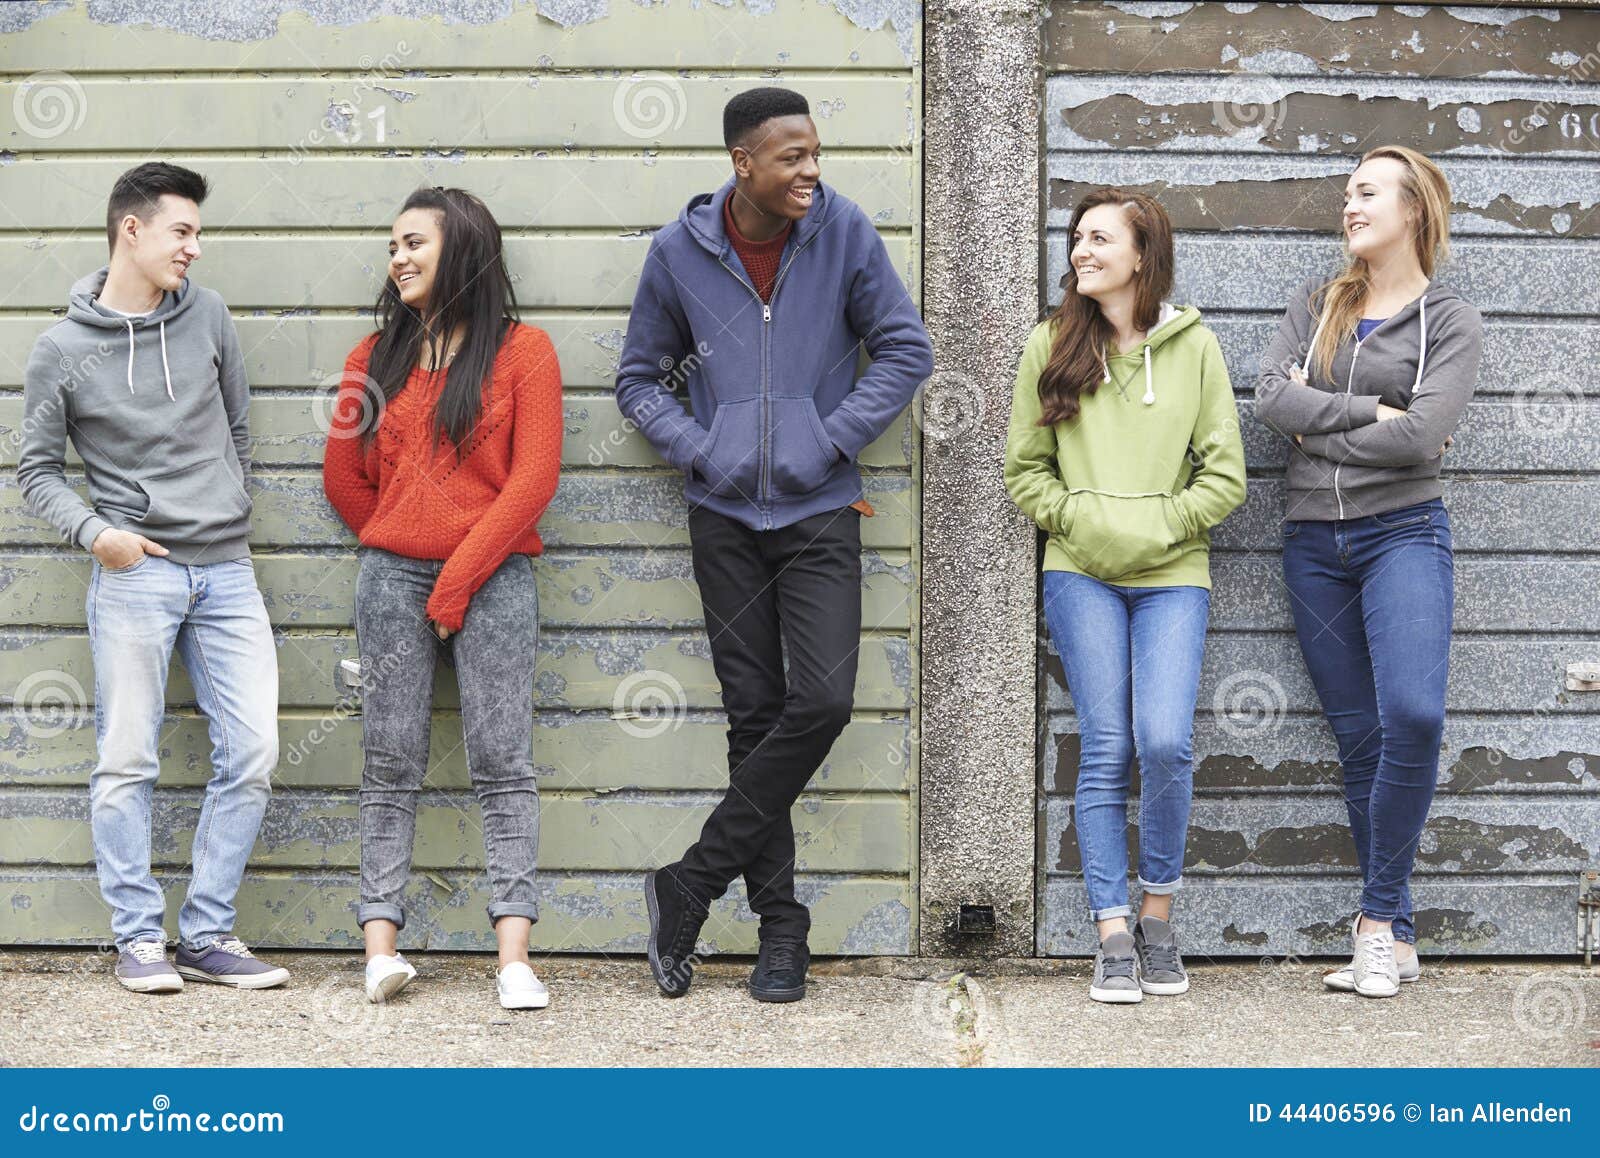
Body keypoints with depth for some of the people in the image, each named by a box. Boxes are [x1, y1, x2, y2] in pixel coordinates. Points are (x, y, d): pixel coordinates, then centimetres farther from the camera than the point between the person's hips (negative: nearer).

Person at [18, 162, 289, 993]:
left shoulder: (207, 317, 8)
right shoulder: (63, 351, 0)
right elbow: (35, 470, 4)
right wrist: (94, 533, -11)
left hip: (226, 572, 4)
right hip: (134, 573, -3)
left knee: (252, 753, -2)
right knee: (127, 761, -2)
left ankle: (207, 934, 9)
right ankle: (139, 939, 9)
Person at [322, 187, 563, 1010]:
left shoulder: (522, 351, 1)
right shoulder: (376, 357, 13)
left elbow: (533, 480, -6)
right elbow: (343, 477, 18)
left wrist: (456, 581, -9)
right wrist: (392, 549, 13)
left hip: (493, 579, -3)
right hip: (392, 578, 3)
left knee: (502, 761, -5)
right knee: (391, 763, 1)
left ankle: (514, 957, -8)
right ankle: (380, 947, 1)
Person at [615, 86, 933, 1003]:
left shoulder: (845, 232, -3)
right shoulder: (679, 252, 0)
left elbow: (907, 350, 2)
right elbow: (641, 377, 10)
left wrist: (831, 442, -6)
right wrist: (700, 450, -6)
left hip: (820, 511, -1)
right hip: (726, 515, 1)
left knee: (821, 702, -14)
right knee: (755, 714, 3)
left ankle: (692, 883, 0)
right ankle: (781, 923, 12)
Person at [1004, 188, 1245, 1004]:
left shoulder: (1194, 347, 4)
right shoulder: (1051, 346, 6)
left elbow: (1225, 476, 4)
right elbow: (1024, 470, 9)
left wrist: (1158, 526, -7)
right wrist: (1080, 520, -4)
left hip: (1172, 576, 0)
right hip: (1082, 576, 1)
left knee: (1166, 743, -13)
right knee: (1106, 750, -3)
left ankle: (1158, 913, 9)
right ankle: (1114, 936, 3)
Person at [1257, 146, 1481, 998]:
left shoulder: (1449, 321, 2)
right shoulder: (1315, 306, 13)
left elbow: (1420, 437, -12)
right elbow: (1272, 397, -4)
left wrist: (1319, 427, -4)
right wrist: (1370, 413, -10)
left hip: (1403, 533, -4)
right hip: (1314, 543, 4)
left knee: (1412, 716, -22)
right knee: (1358, 739, 4)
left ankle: (1379, 918, -9)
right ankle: (1394, 936, 10)